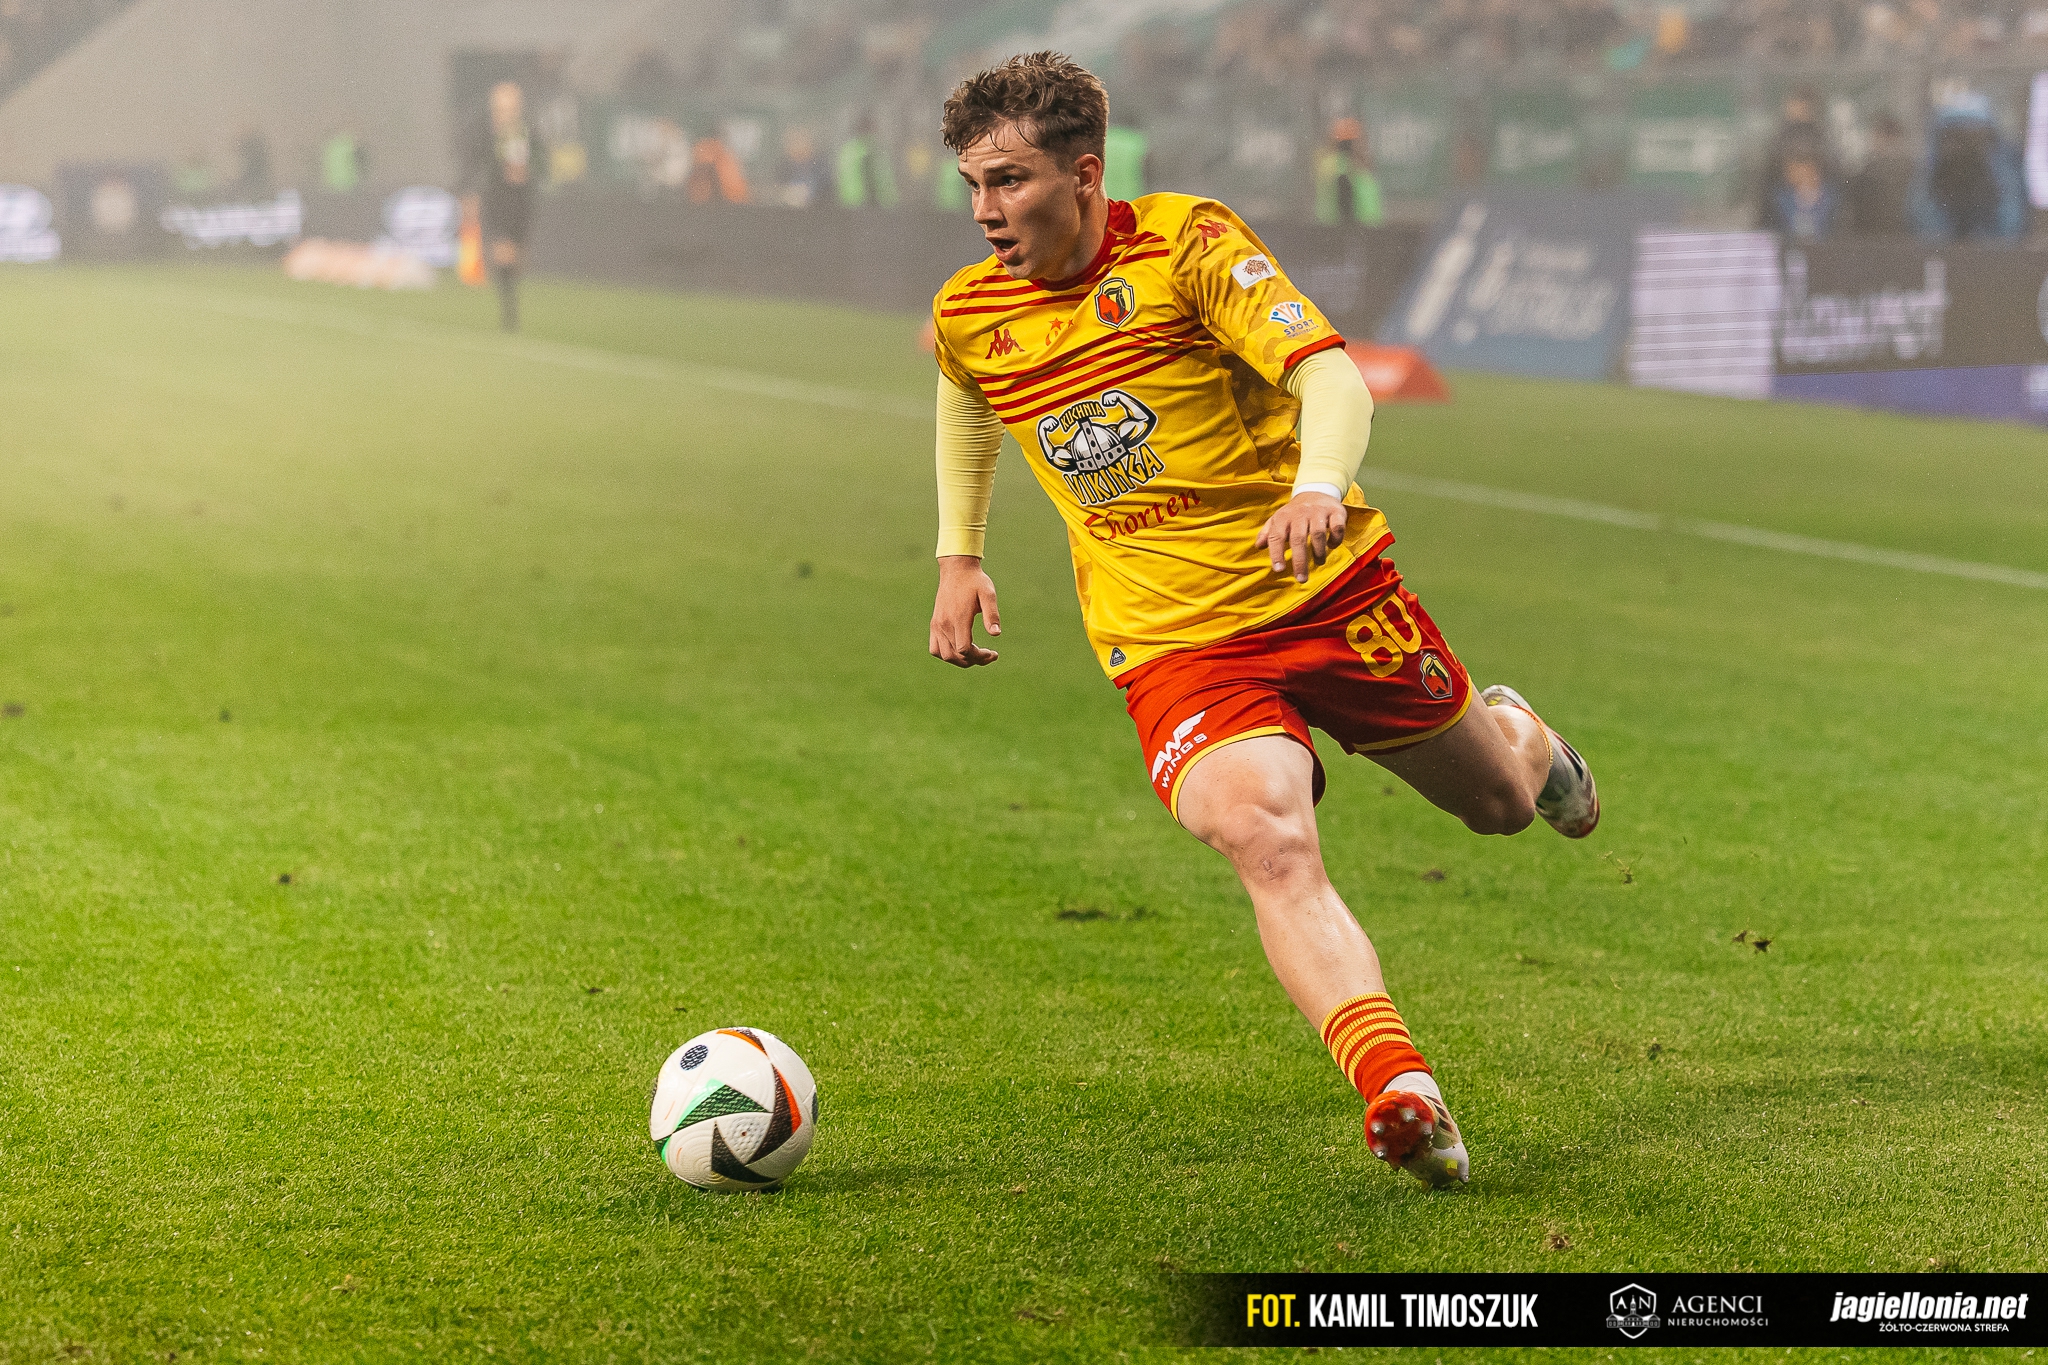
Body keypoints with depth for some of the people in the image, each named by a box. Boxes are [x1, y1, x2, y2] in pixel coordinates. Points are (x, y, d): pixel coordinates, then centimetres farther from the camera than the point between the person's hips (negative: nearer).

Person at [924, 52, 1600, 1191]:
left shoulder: (1189, 242, -13)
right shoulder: (968, 317, 1)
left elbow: (1330, 376, -24)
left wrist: (1318, 488, -44)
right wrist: (960, 554, 21)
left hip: (1331, 591, -1)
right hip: (1174, 647, 1)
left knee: (1497, 800, 17)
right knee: (1267, 844, -28)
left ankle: (1518, 738, 56)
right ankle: (1406, 1099, -40)